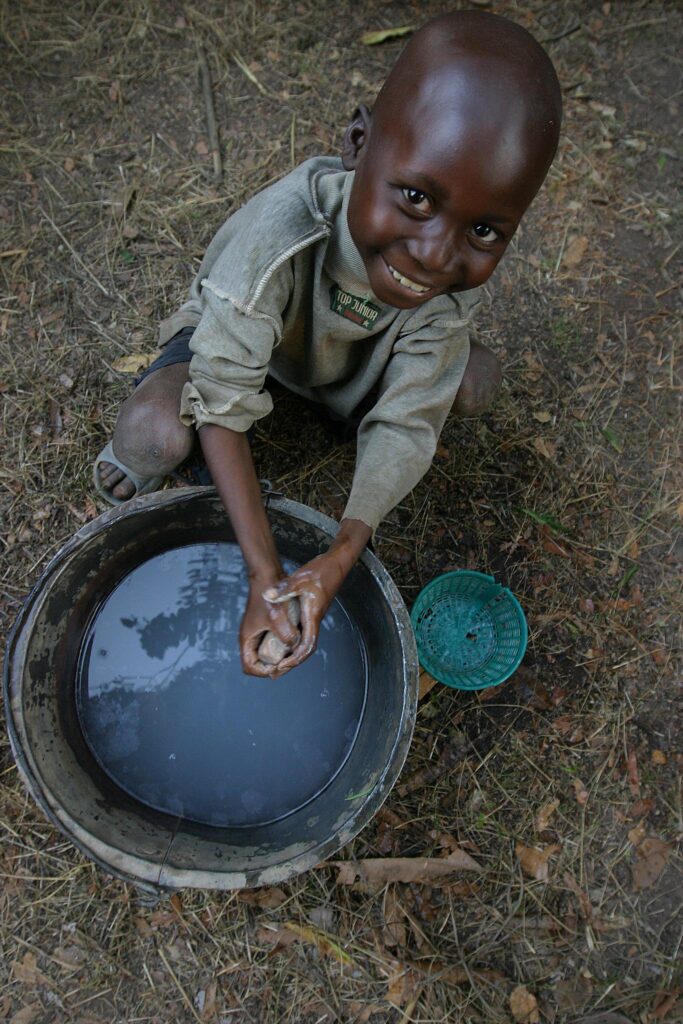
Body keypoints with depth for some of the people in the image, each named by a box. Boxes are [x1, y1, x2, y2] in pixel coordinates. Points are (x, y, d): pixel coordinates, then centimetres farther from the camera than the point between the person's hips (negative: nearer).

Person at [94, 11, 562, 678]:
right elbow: (223, 412, -38)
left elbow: (405, 428, -28)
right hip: (235, 330, -3)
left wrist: (341, 556, -41)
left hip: (346, 354, 4)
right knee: (155, 430, -33)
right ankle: (134, 475, 6)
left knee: (473, 384, -17)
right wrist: (265, 575, -43)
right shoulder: (274, 240, -43)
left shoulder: (454, 279, -30)